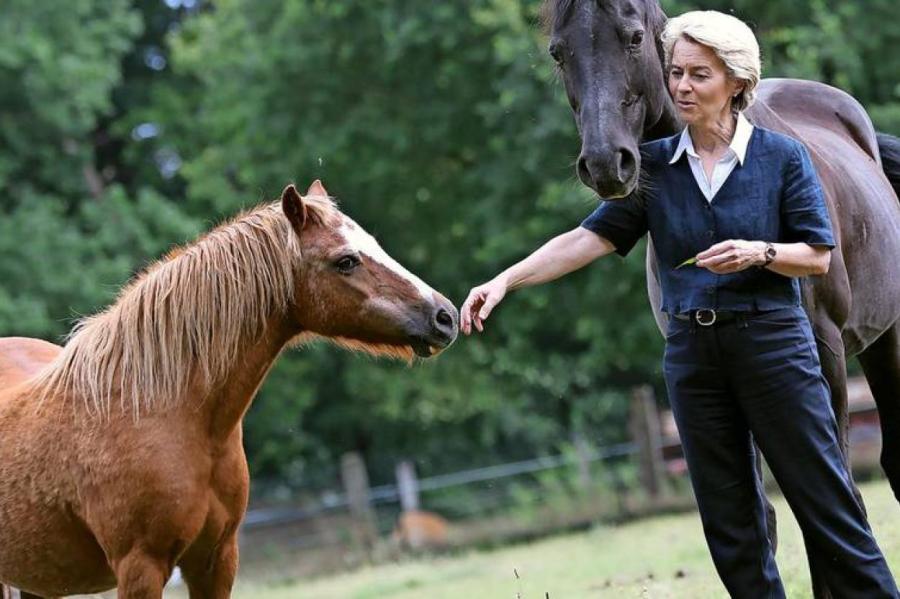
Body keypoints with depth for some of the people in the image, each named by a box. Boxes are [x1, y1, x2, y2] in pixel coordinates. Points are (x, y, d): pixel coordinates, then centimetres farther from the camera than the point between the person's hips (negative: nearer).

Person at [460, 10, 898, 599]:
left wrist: (759, 252, -21)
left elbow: (819, 257, -2)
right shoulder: (655, 164, 4)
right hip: (692, 347, 3)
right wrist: (505, 281, -13)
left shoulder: (783, 156, -3)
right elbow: (592, 238, -3)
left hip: (772, 339, -3)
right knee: (729, 517, 8)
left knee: (825, 500, -1)